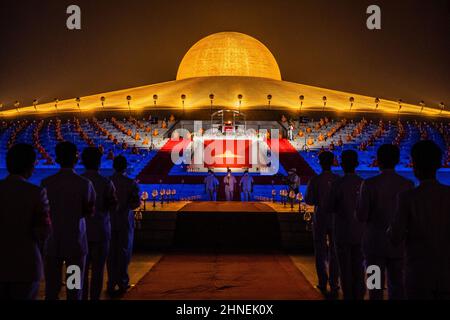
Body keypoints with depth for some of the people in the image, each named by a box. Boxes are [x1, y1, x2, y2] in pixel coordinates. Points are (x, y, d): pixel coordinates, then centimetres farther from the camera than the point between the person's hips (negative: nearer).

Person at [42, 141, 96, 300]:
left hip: (53, 242, 1)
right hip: (76, 242, -1)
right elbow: (90, 212, -5)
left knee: (52, 287, 8)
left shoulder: (46, 183, -6)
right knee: (75, 287, 8)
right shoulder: (85, 183, -9)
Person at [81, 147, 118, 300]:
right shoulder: (106, 183, -11)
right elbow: (113, 206, -6)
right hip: (100, 230, -2)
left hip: (82, 230, 2)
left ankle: (82, 296, 14)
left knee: (82, 268, 10)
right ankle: (95, 297, 8)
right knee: (98, 269, 6)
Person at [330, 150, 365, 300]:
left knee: (345, 268, 5)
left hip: (342, 232, -3)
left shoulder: (337, 184, -15)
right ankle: (359, 295, 17)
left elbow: (331, 208, -6)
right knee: (358, 267, 13)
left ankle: (348, 296, 9)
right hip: (359, 232, 3)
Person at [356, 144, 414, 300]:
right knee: (397, 286, 12)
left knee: (376, 286, 7)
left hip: (375, 243, -2)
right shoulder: (408, 184, -5)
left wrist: (360, 200, 6)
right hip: (398, 244, 3)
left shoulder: (369, 184, -14)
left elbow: (361, 217, -12)